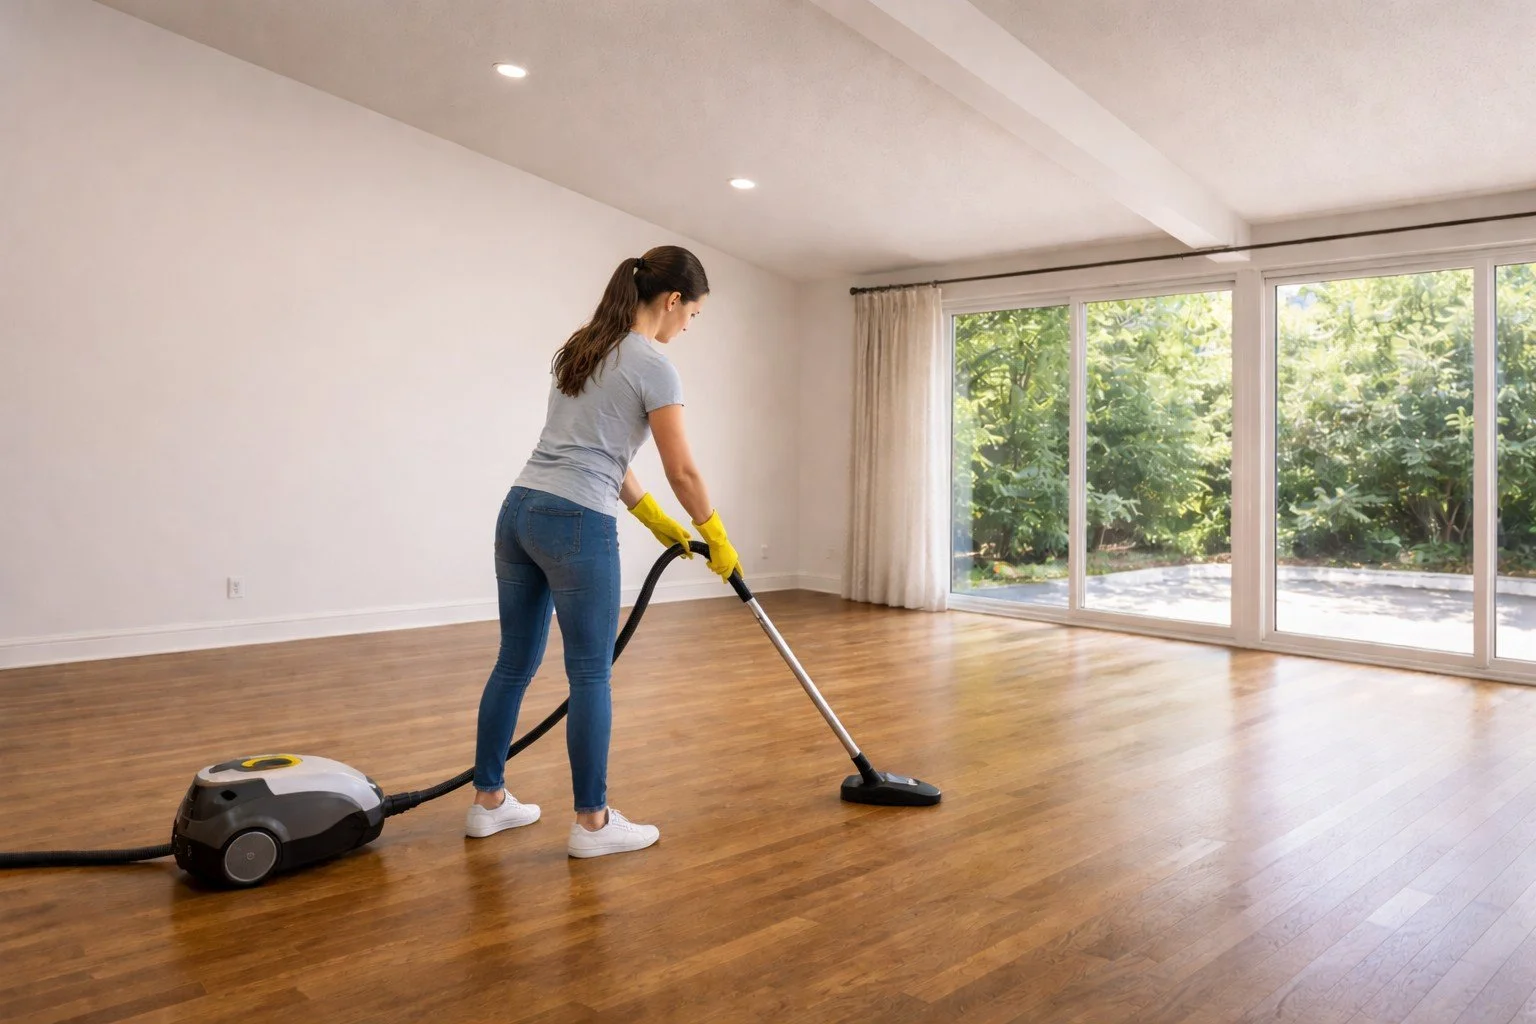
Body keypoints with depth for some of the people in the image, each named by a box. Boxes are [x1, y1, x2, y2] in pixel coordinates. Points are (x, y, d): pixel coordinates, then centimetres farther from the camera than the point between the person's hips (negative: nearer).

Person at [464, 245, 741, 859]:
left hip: (519, 511, 9)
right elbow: (682, 472, -7)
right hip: (576, 525, -9)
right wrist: (719, 542, 7)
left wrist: (656, 520, 23)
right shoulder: (653, 366, -9)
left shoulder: (584, 348, 17)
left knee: (515, 663, 16)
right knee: (591, 675, 3)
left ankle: (488, 802, 28)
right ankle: (592, 823, 14)